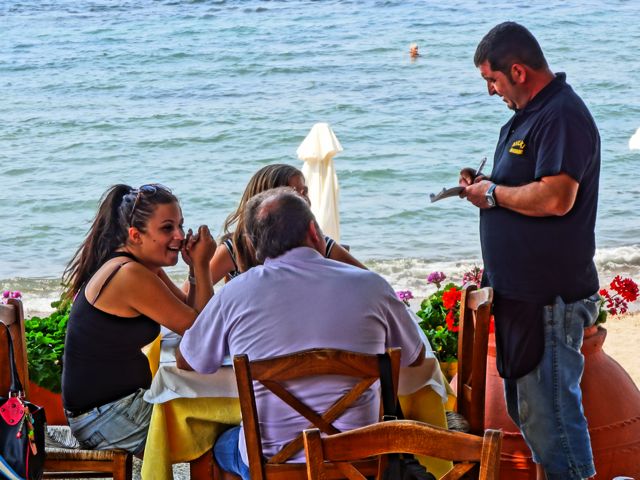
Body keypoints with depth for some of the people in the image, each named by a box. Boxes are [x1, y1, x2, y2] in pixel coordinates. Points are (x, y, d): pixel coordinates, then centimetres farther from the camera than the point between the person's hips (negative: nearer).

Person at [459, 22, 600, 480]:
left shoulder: (562, 116, -18)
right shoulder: (528, 115, 14)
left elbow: (555, 198, -29)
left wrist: (495, 194, -15)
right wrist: (485, 184, 7)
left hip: (550, 298, -11)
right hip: (521, 289, 11)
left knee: (549, 410, -7)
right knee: (526, 405, 19)